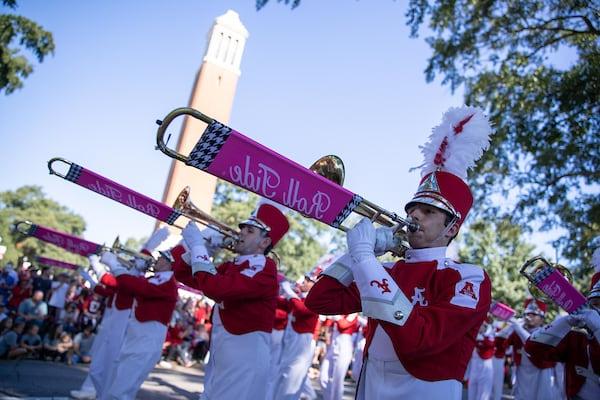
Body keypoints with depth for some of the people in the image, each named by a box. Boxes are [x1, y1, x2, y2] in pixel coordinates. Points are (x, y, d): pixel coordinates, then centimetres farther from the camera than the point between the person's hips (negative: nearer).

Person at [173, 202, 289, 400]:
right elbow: (187, 276, 12)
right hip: (219, 360, 8)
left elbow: (215, 288, -30)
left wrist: (197, 245, -19)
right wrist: (205, 246, -3)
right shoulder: (231, 266, 10)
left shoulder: (264, 270, -17)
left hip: (243, 364, -8)